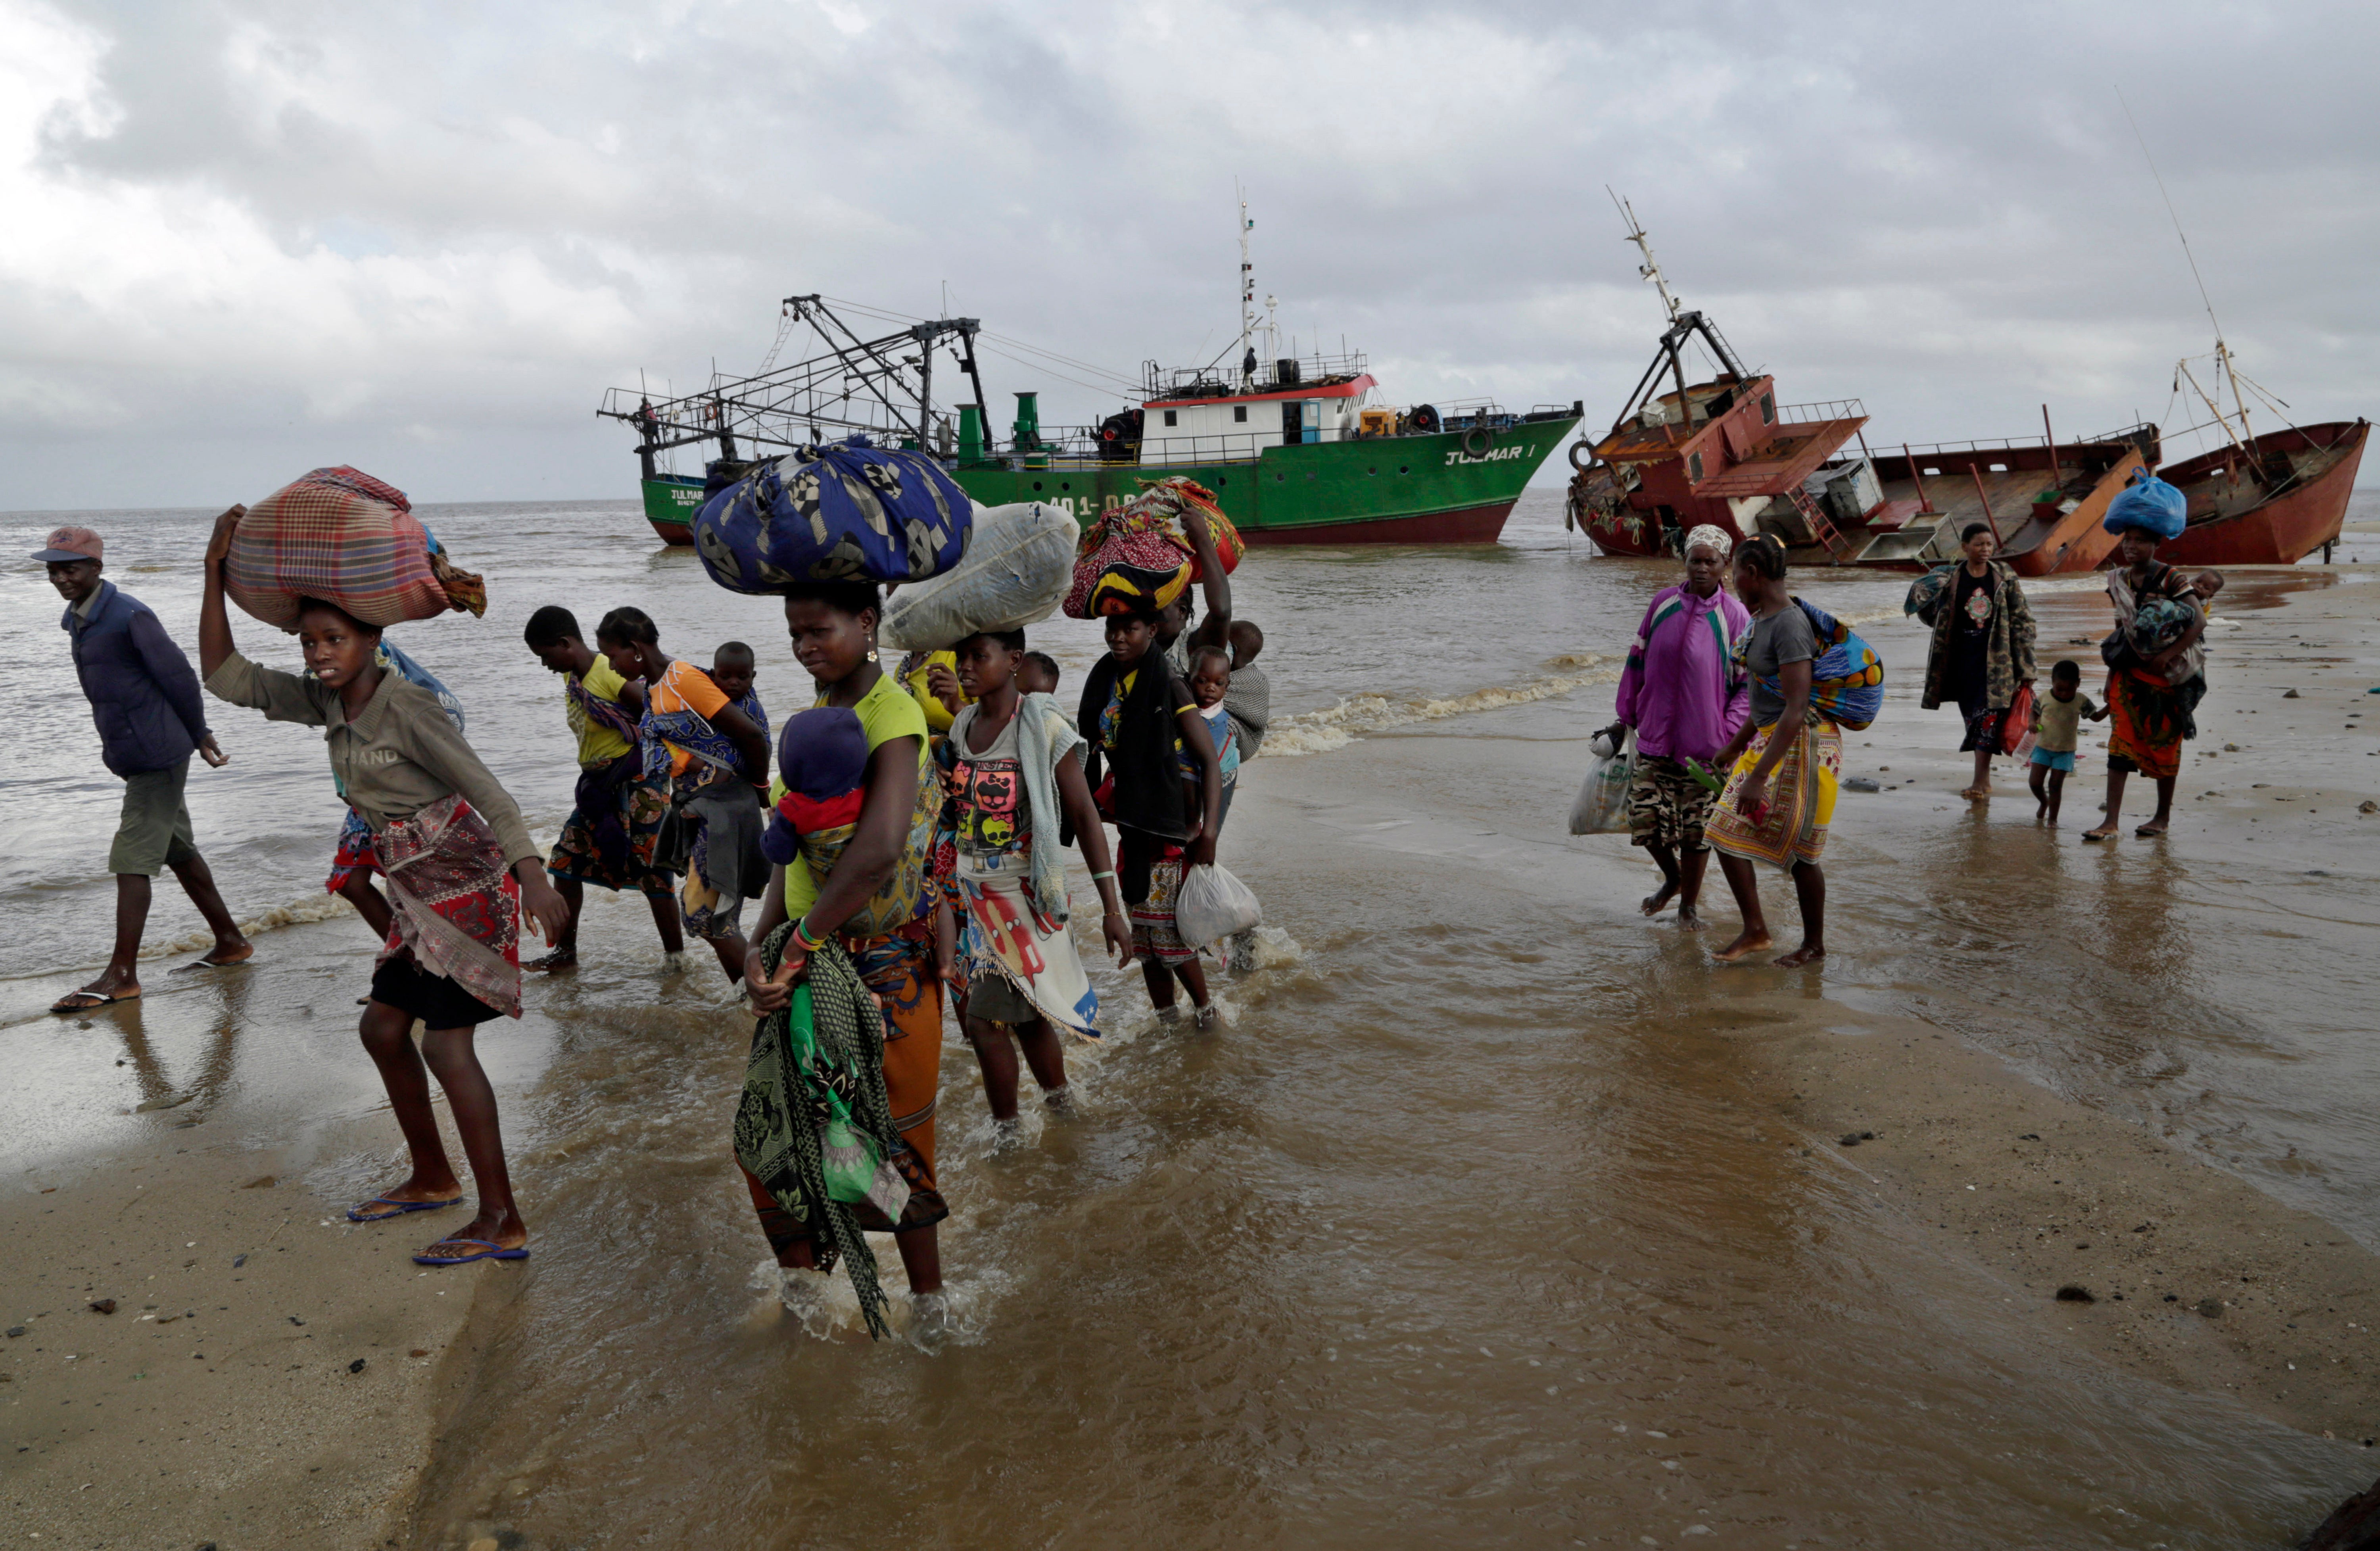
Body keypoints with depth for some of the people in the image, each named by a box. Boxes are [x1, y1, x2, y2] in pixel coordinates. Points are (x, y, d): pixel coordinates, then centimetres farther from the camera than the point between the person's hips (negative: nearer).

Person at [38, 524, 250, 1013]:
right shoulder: (76, 620, 12)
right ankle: (230, 942, 26)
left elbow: (179, 676, -14)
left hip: (156, 756, -9)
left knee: (132, 860, -8)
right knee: (179, 853, 15)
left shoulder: (129, 616, -17)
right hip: (132, 755, 10)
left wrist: (198, 736, -3)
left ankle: (122, 975, -4)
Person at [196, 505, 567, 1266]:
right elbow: (224, 675, 11)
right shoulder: (324, 700, 6)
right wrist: (215, 572, 3)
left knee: (446, 1045, -10)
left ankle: (502, 1222, -3)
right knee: (383, 1027, 15)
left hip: (467, 883, -9)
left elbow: (487, 793, -24)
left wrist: (533, 876, -34)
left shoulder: (407, 709, -19)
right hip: (419, 889, 9)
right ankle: (432, 1178, 32)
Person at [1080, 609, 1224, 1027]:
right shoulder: (1103, 683, 6)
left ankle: (1205, 1011, 17)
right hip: (1131, 825, 6)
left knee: (1169, 933, -5)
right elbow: (1090, 751, 18)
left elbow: (1210, 762, -13)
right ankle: (1166, 1021, 24)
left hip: (1172, 827, -6)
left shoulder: (1168, 687, -11)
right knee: (1143, 933, 10)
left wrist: (1208, 833, -20)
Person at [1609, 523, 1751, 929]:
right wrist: (1625, 715, 12)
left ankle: (1689, 904, 25)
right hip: (1655, 737, 3)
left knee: (1696, 828, 5)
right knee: (1644, 818, 1)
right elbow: (1637, 661, 12)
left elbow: (1747, 683, -3)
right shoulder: (1663, 603, 3)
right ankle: (1672, 878, 31)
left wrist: (1731, 736, -12)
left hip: (1705, 744, -3)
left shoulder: (1735, 618, -6)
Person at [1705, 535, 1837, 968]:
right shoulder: (1762, 619, 9)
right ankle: (1755, 930, 16)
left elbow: (1796, 711, -27)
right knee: (1727, 831, 5)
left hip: (1802, 744, -9)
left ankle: (1814, 945, 20)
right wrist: (1735, 746, 27)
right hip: (1769, 738, 9)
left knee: (1798, 851, 2)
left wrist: (1758, 778, -30)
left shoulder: (1789, 626, -22)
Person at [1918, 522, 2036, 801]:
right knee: (1972, 716, 7)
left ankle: (1980, 781, -9)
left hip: (1995, 658, -2)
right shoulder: (1951, 579, 1)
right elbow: (1928, 612, 14)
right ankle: (1984, 781, 17)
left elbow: (2023, 621, 2)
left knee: (1987, 715, -10)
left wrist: (2025, 669, -2)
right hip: (1963, 658, 2)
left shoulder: (2005, 577, 1)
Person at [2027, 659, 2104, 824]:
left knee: (2056, 784, -4)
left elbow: (2096, 716, 3)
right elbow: (2034, 713, 7)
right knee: (2036, 782, -1)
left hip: (2066, 751, -1)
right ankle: (2044, 802, 31)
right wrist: (2033, 724, -13)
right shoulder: (2044, 699, -8)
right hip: (2043, 748, 1)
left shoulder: (2081, 701, -7)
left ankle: (2053, 817, 8)